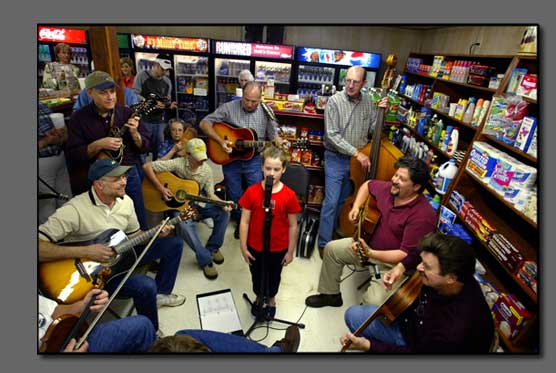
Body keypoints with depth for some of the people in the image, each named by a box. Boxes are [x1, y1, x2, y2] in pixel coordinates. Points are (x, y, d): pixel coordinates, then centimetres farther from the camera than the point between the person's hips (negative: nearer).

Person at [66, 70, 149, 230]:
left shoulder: (127, 113, -2)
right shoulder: (79, 118, -4)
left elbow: (145, 147, 0)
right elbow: (73, 155, -7)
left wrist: (134, 133, -19)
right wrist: (99, 145, -21)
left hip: (130, 172, 1)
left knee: (140, 224, 10)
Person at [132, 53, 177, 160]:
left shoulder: (167, 81, 10)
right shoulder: (142, 75, -4)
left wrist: (169, 105, -8)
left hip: (160, 120, 4)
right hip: (144, 119, -4)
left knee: (159, 148, 9)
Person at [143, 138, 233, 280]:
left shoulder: (206, 170, -6)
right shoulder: (177, 164, -18)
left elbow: (210, 195, -3)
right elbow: (147, 166, -17)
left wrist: (223, 203, -23)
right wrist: (161, 188, -23)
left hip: (197, 204, 4)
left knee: (224, 213, -18)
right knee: (185, 225, -35)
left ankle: (213, 247, 2)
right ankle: (205, 260, -18)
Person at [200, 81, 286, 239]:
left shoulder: (266, 112, -3)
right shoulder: (229, 108, -8)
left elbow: (273, 136, 4)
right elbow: (204, 123, -9)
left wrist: (281, 143, -20)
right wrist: (221, 141, -22)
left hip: (254, 159, 0)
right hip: (230, 158, 0)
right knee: (234, 196, 12)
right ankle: (240, 223, 36)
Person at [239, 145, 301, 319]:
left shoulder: (289, 195, -17)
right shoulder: (252, 191, -15)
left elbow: (292, 226, -8)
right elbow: (244, 221, -8)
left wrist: (290, 252, -3)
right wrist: (243, 247, -6)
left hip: (278, 249, 0)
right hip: (255, 247, 1)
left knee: (273, 276, 24)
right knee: (257, 276, 24)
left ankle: (271, 300, 54)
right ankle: (259, 298, 55)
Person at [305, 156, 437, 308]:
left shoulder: (423, 215, -28)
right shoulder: (388, 188, -8)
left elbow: (405, 255, -28)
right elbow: (368, 185, 15)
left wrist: (370, 253, -37)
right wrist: (356, 207, 0)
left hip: (394, 264, -7)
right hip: (369, 243, 7)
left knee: (374, 302, -26)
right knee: (332, 248, 5)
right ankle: (331, 295, 24)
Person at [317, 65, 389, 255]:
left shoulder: (368, 101, 3)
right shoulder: (334, 101, -12)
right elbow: (332, 135, -19)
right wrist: (356, 152, -23)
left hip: (359, 160, 5)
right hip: (336, 158, -4)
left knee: (344, 200, 17)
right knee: (331, 202, -4)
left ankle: (336, 231, 38)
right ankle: (324, 243, 9)